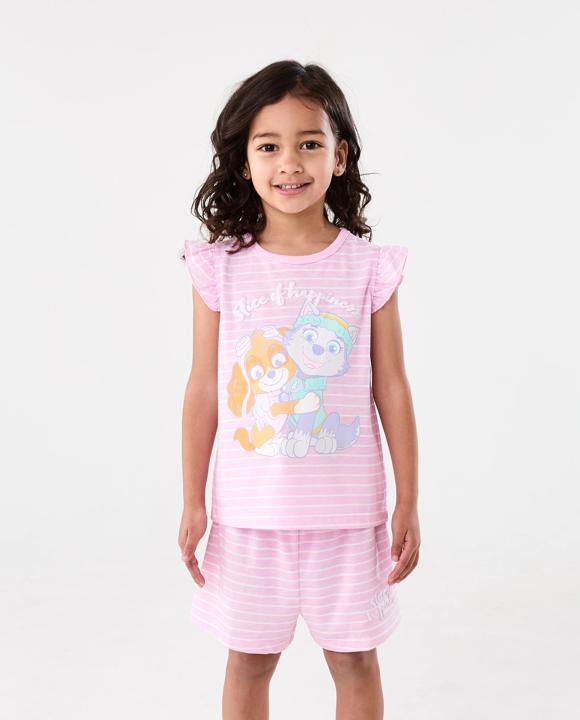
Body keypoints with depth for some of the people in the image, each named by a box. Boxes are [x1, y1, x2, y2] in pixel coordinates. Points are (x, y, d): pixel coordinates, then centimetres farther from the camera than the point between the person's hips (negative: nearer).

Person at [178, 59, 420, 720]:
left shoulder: (369, 266, -5)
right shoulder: (221, 266, -5)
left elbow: (391, 389, -1)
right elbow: (204, 389, 0)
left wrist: (408, 505, 0)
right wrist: (193, 503, 2)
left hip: (347, 510, 0)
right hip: (249, 510, 1)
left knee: (355, 659, 14)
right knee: (248, 660, 15)